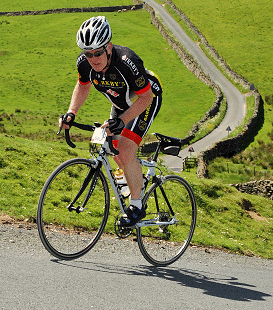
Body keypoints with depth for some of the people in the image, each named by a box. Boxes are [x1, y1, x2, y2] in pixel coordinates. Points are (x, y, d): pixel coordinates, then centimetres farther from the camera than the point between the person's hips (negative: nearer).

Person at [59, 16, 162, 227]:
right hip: (121, 102, 7)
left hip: (146, 100, -6)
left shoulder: (127, 62, -39)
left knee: (126, 150, -21)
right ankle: (138, 184, 42)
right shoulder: (84, 63, -22)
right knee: (117, 152, 12)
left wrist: (121, 120, -40)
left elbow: (145, 98, -29)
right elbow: (83, 87, 1)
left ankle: (137, 206, -6)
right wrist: (71, 112, -13)